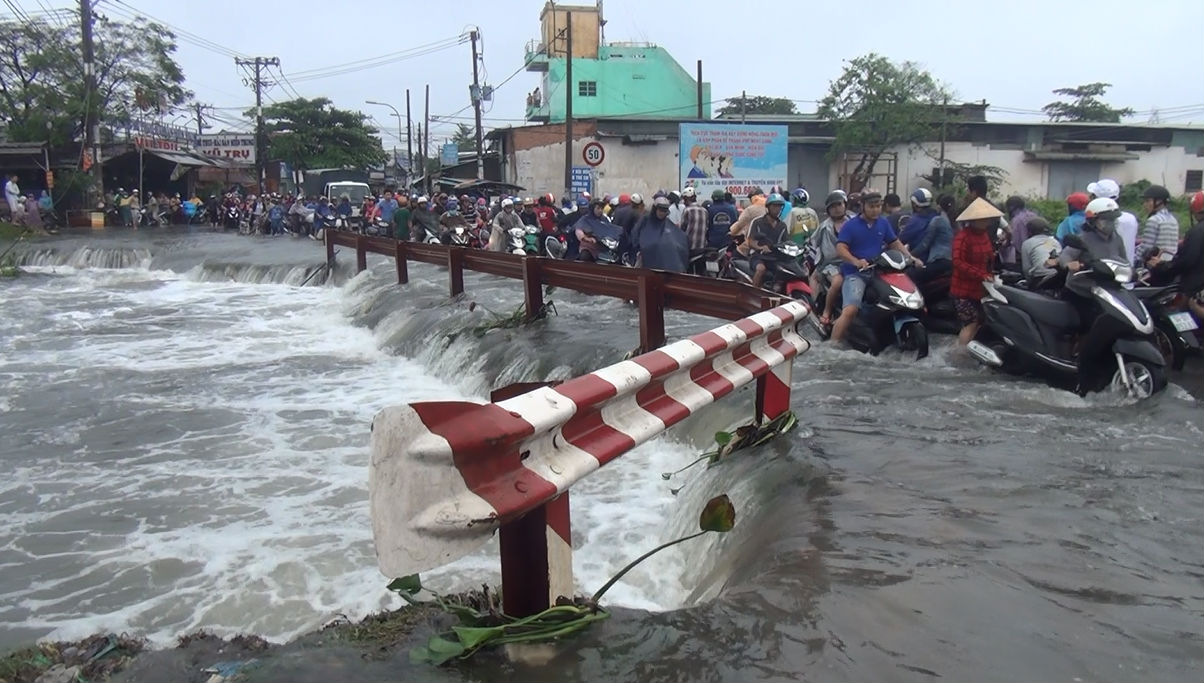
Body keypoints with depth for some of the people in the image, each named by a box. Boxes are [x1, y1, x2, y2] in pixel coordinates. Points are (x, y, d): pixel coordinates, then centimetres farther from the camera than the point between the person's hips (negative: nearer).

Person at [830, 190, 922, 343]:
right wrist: (856, 262, -33)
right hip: (856, 273, -6)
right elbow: (840, 248, -16)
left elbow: (895, 243, 19)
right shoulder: (851, 225, -5)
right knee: (850, 310, -26)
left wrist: (910, 258, 3)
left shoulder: (883, 223, 12)